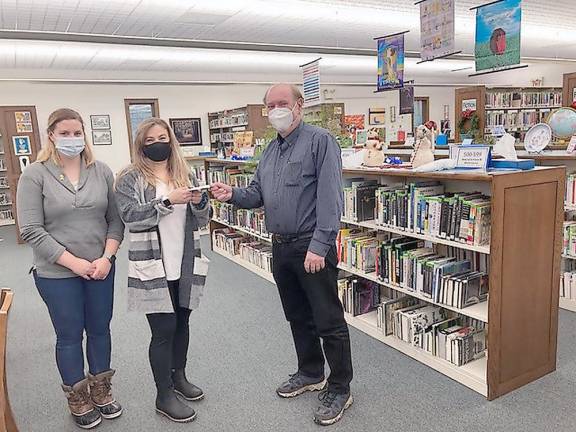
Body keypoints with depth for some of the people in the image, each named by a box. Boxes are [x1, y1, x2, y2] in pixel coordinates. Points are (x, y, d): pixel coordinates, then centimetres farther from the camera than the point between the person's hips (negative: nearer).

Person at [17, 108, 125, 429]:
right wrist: (74, 262, -15)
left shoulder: (102, 172, 0)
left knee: (100, 330, 15)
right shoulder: (35, 175, -7)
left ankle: (101, 392, 36)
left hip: (101, 269, 3)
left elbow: (116, 220, 2)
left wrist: (107, 257, -11)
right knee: (70, 337, 11)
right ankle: (79, 401, 32)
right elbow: (31, 230, -11)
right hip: (57, 274, -2)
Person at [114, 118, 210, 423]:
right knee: (164, 329, 0)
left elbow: (202, 220, 7)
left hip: (186, 265, 5)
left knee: (181, 323, 17)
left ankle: (178, 377, 38)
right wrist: (168, 201, -26)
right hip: (152, 268, -4)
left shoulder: (186, 174, 8)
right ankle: (164, 396, 17)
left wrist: (199, 201, -15)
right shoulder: (130, 179, -3)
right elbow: (130, 217, -17)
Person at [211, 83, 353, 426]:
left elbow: (330, 197, -19)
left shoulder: (320, 141, -11)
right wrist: (232, 195, -4)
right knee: (298, 317, 20)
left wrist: (319, 246, -24)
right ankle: (311, 373, 38)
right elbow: (257, 194, 16)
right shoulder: (271, 150, 15)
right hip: (281, 247, 8)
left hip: (313, 247, -8)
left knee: (329, 321, 2)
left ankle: (340, 389, 19)